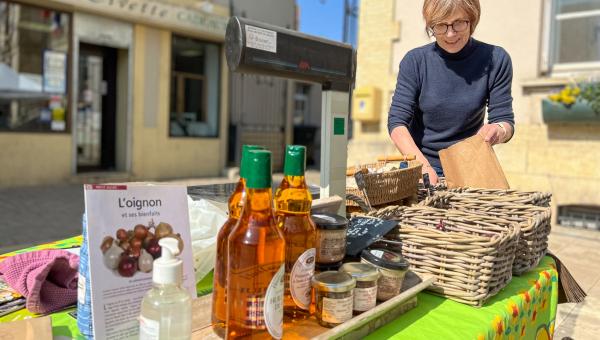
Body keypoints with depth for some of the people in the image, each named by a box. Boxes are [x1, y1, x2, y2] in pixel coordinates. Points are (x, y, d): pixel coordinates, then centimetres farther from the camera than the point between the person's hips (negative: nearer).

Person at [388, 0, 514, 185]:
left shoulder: (495, 60, -4)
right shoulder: (415, 61, -6)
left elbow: (505, 120, -2)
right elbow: (397, 122, -11)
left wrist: (499, 130, -27)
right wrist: (423, 165, -26)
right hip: (419, 164, 0)